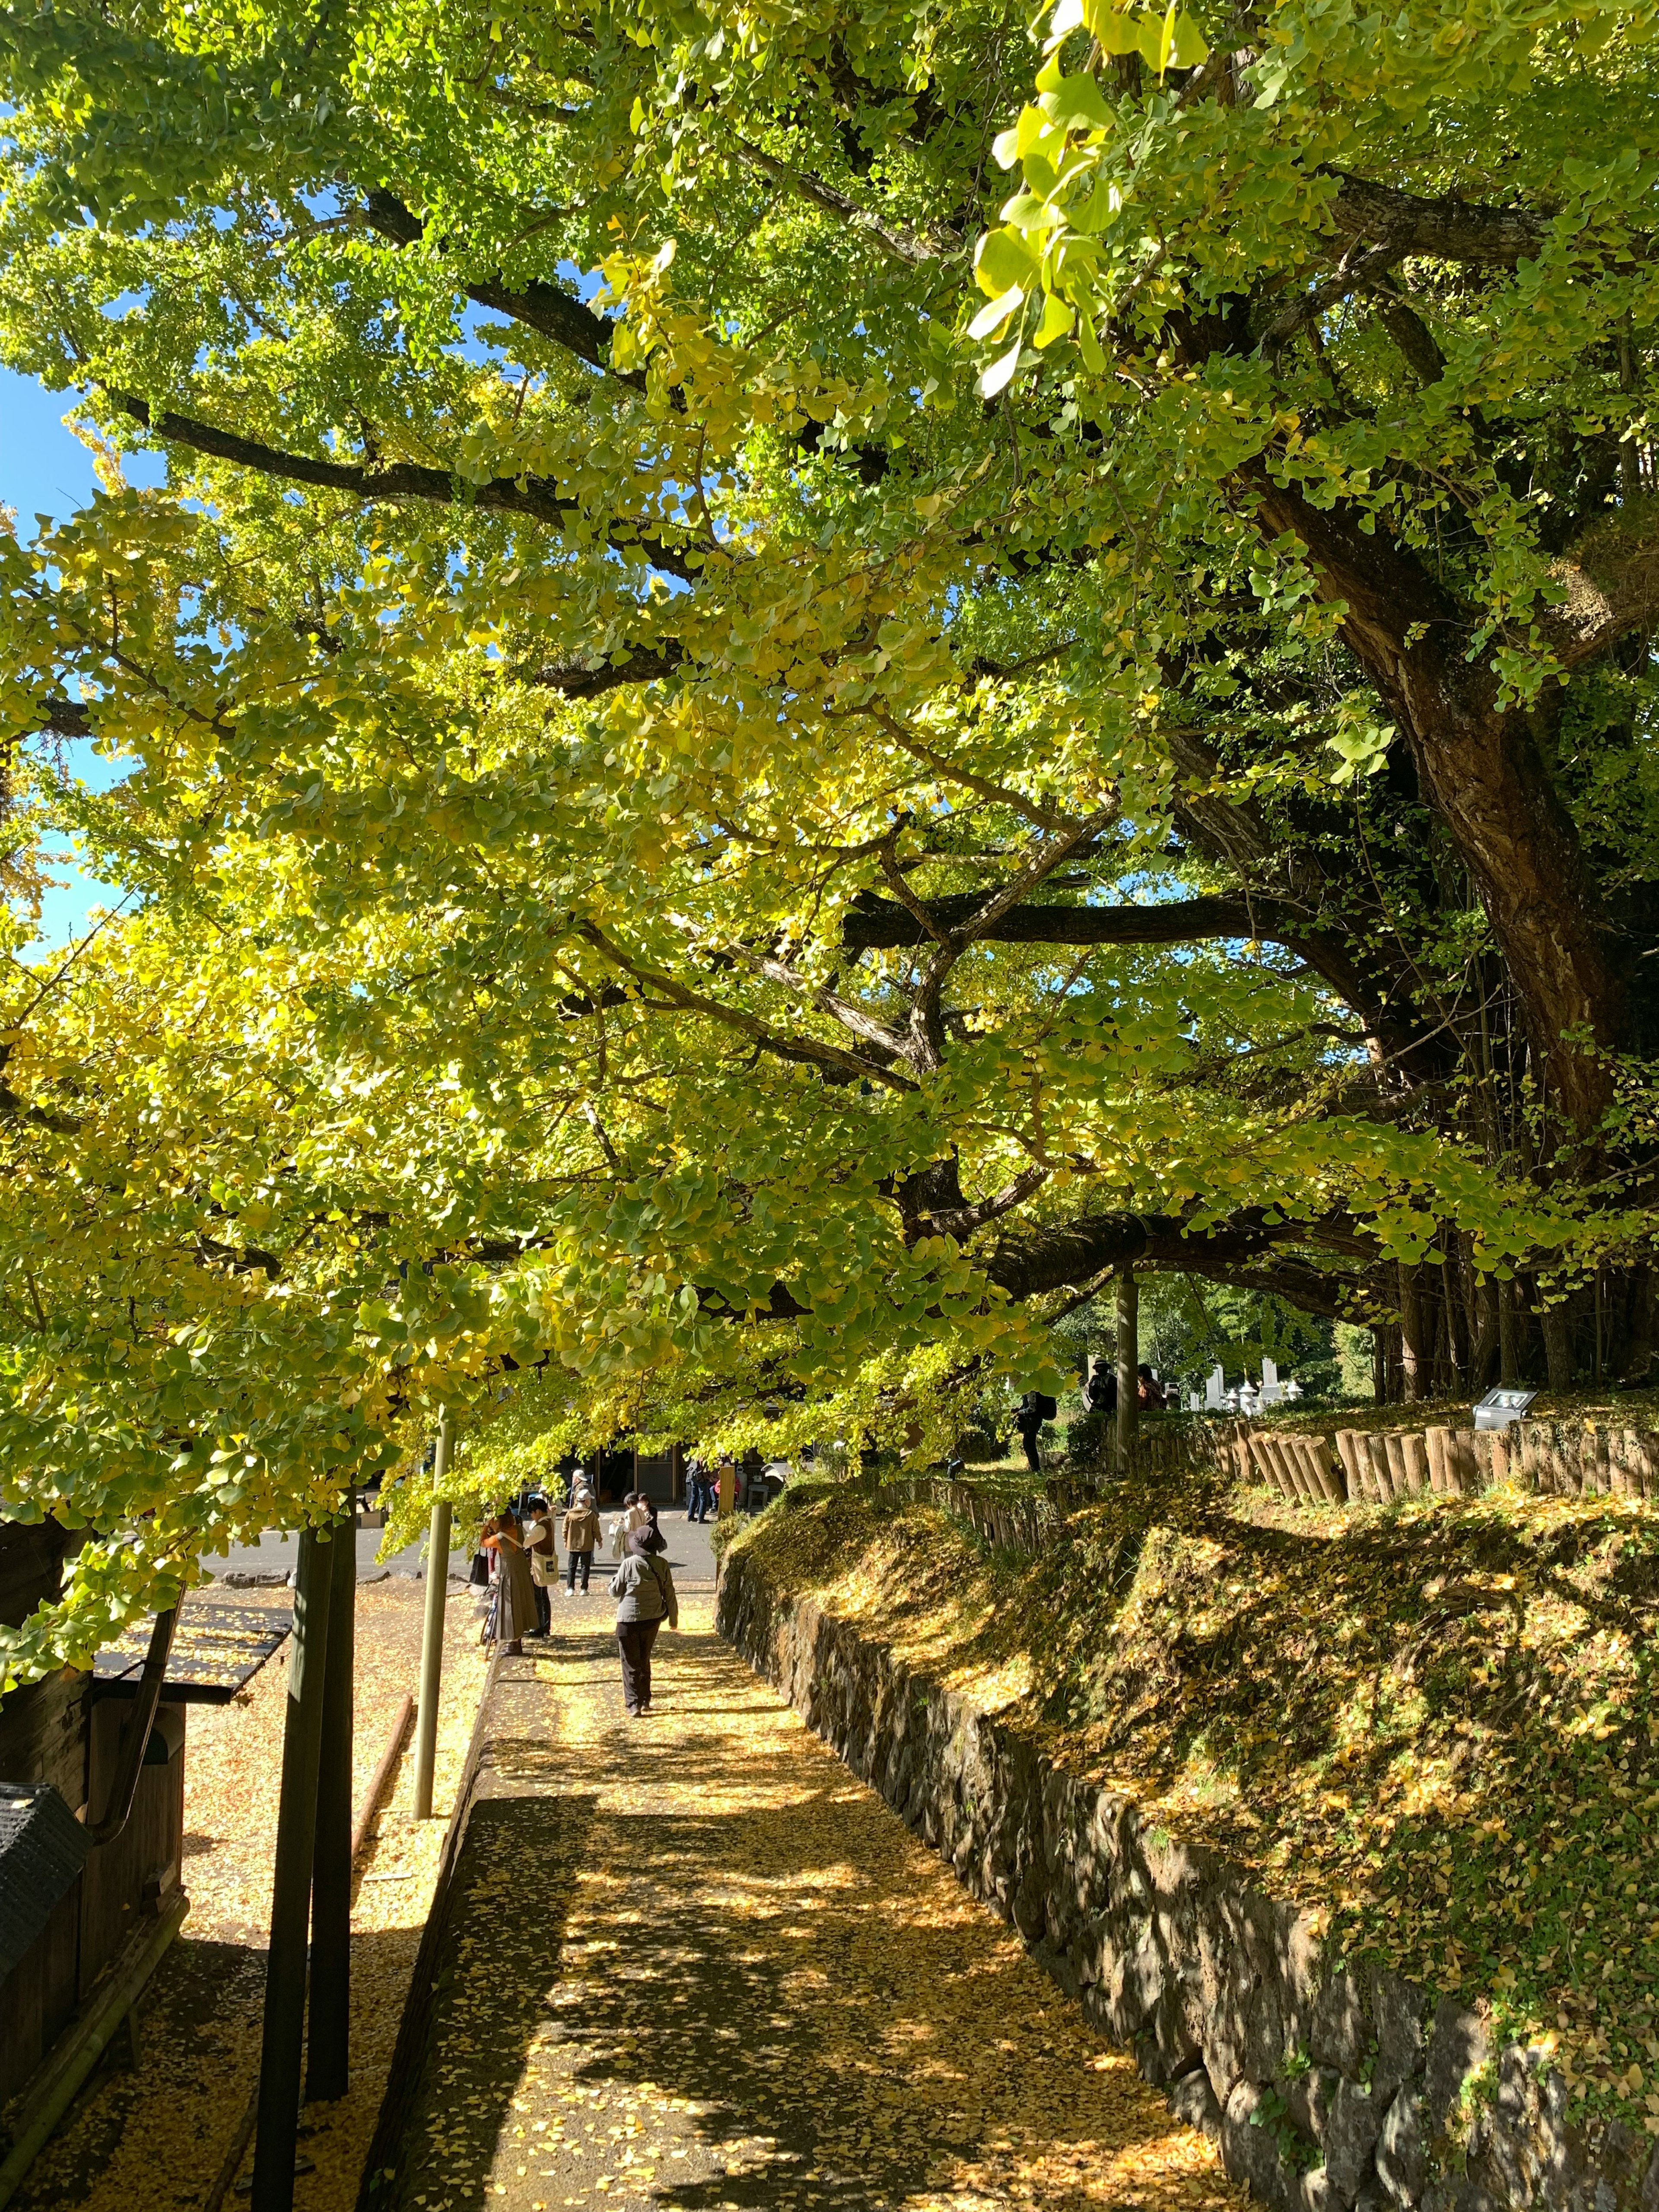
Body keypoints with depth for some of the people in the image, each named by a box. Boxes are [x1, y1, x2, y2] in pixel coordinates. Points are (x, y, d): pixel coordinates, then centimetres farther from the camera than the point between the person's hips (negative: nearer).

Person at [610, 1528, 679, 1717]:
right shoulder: (662, 1565, -7)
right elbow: (670, 1593, -1)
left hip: (629, 1620, -4)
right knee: (645, 1661, 20)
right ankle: (645, 1701, 25)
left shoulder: (629, 1564, -17)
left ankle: (634, 1705, 3)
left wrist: (617, 1578, 11)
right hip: (652, 1619, 4)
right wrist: (674, 1618, 11)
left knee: (631, 1664, 6)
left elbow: (615, 1591, -7)